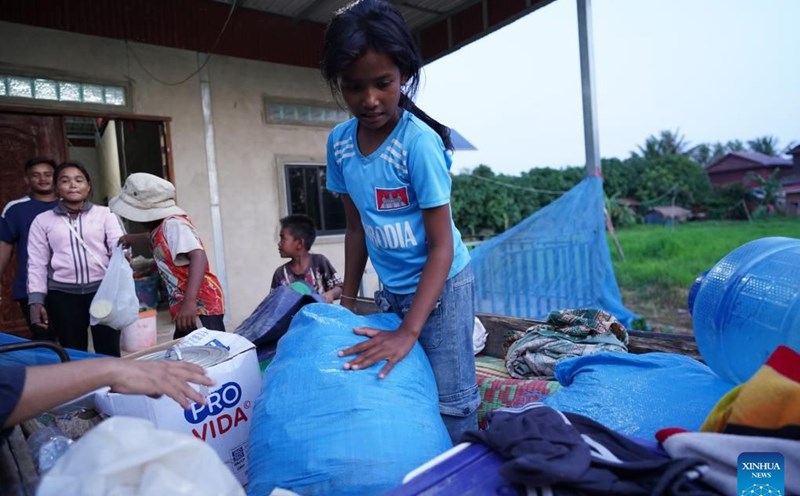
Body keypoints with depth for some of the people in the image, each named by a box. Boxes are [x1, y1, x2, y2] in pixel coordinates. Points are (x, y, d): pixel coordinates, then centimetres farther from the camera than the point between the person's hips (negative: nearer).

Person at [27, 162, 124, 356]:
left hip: (103, 290, -1)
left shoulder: (105, 213, 5)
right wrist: (36, 301, 3)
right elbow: (37, 264, 9)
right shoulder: (42, 220, 9)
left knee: (109, 352, 2)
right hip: (63, 294, 2)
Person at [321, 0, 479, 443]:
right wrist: (347, 299, 8)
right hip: (391, 290, 6)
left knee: (449, 403, -2)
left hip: (441, 286, -5)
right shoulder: (339, 142, -4)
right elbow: (356, 227, 5)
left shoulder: (419, 142, -22)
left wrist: (408, 332, -26)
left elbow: (442, 247, -21)